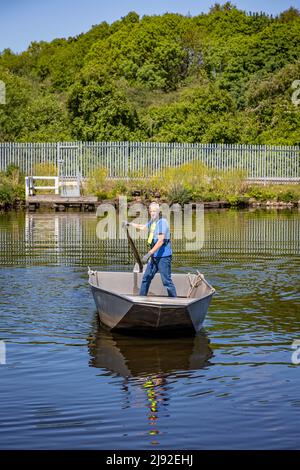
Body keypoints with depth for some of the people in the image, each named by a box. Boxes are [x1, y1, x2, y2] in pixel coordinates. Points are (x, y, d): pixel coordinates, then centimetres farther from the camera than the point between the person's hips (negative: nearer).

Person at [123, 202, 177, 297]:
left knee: (167, 281, -9)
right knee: (146, 278, 13)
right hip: (154, 257, 9)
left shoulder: (162, 222, -13)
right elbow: (142, 227, 38)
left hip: (163, 257, -9)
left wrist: (149, 254, -26)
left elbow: (161, 241, -22)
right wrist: (130, 224, 46)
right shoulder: (151, 222, 14)